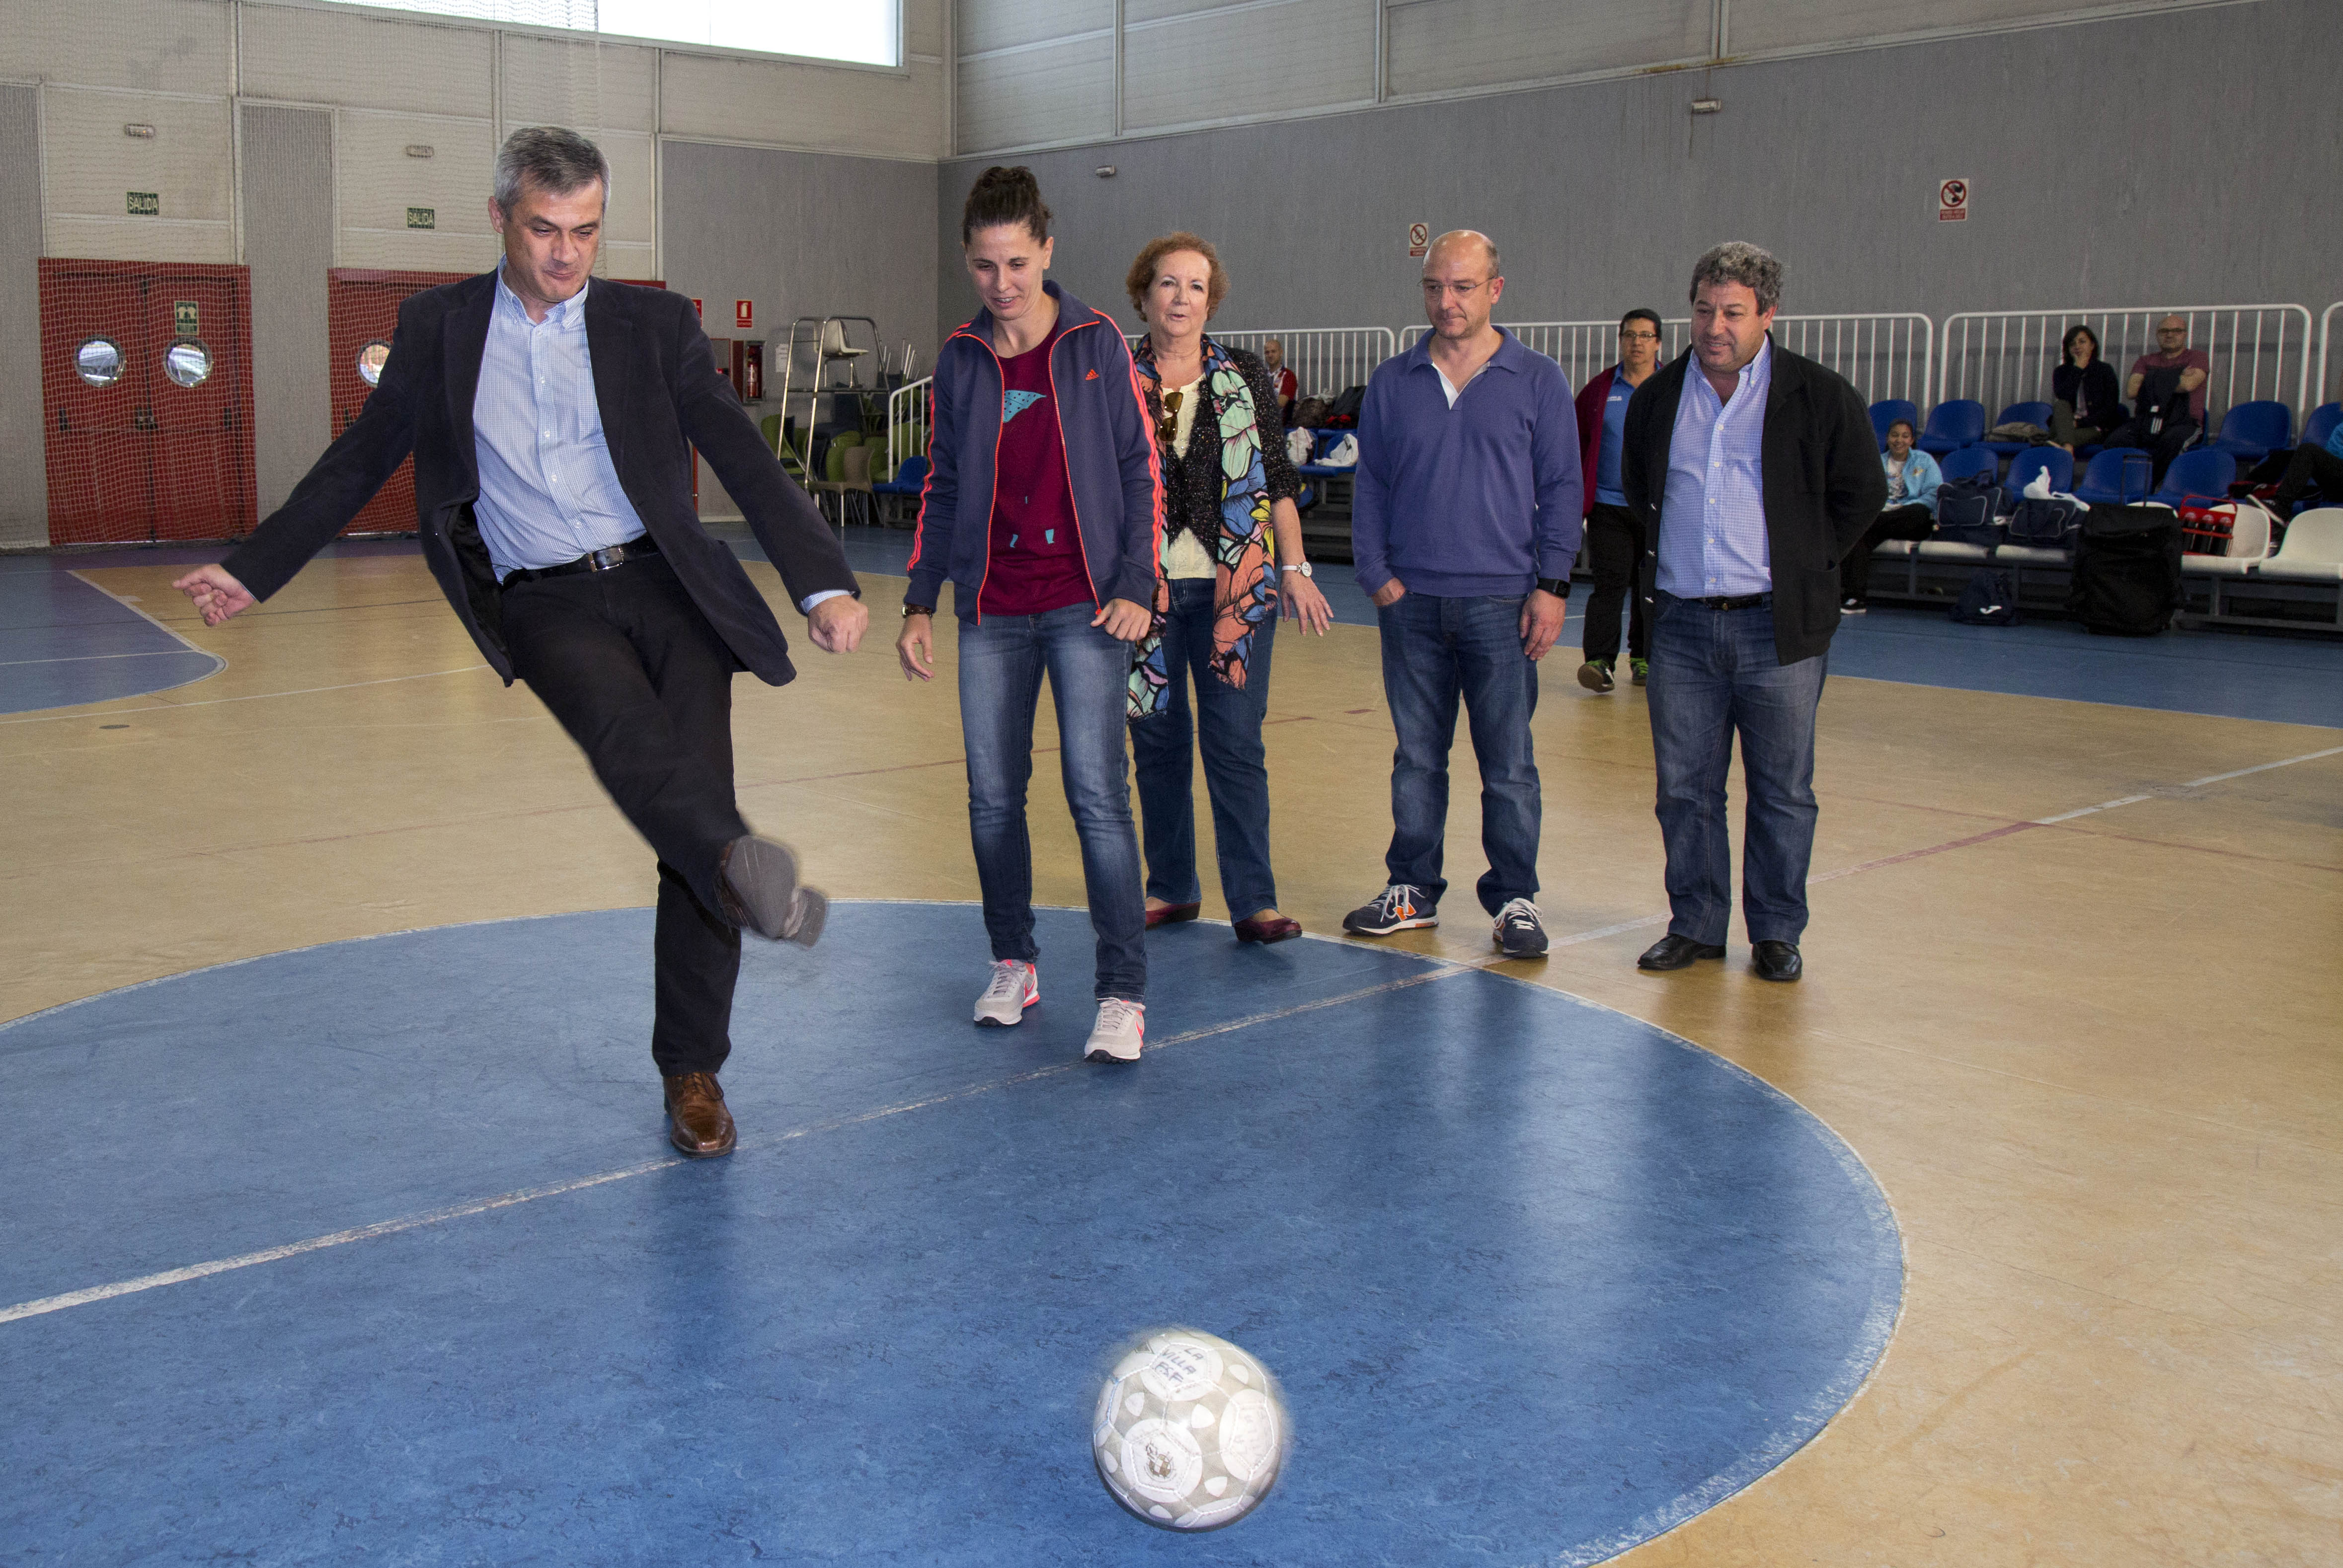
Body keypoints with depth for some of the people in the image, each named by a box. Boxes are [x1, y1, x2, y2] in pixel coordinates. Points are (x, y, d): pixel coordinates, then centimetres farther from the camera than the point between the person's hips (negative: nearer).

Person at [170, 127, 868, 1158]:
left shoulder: (656, 324, 6)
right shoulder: (438, 328, 10)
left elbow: (746, 461, 1)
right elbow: (359, 462, 18)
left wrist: (825, 585, -10)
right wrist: (252, 569, 20)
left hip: (661, 582, 0)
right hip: (543, 602, 0)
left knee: (695, 796, -6)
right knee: (623, 724, -34)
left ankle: (692, 1073, 6)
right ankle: (740, 864, -59)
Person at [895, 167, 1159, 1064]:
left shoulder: (1097, 344, 0)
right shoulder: (960, 360, 9)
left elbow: (1140, 469, 1)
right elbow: (943, 489, 15)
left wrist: (1134, 586, -8)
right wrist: (920, 602, 10)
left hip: (1085, 604, -4)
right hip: (991, 615, 4)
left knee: (1097, 793, -10)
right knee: (993, 798, 7)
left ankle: (1123, 992, -5)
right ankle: (1013, 963, 25)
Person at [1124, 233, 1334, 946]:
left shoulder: (1246, 379, 6)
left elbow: (1278, 481, 7)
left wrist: (1295, 569, 0)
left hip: (1234, 585, -1)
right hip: (1146, 585, 1)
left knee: (1235, 742, -3)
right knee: (1158, 740, 7)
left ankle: (1254, 901, 1)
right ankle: (1172, 887, 20)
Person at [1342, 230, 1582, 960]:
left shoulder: (1538, 381, 4)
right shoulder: (1392, 383, 9)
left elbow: (1561, 489, 4)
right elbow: (1370, 486, 11)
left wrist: (1552, 584, -4)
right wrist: (1377, 573, 0)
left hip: (1503, 601, -2)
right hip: (1411, 600, 2)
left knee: (1508, 762, 1)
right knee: (1417, 756, 9)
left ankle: (1515, 898, 12)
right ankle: (1412, 889, 20)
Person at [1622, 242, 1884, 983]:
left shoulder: (1821, 398, -2)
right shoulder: (1658, 400, 9)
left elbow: (1862, 494, 5)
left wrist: (1804, 565, 1)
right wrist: (1669, 559, 13)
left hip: (1777, 624, -3)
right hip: (1682, 623, 3)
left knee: (1782, 791, 4)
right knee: (1684, 788, 7)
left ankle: (1777, 933, 16)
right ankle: (1695, 924, 19)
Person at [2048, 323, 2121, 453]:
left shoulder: (2105, 370, 7)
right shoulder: (2061, 372, 12)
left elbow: (2110, 409, -2)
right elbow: (2063, 398, -10)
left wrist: (2080, 423, -14)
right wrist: (2078, 369, -6)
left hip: (2094, 429, -1)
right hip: (2065, 426, 1)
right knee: (2061, 405, -31)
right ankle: (2067, 447, -58)